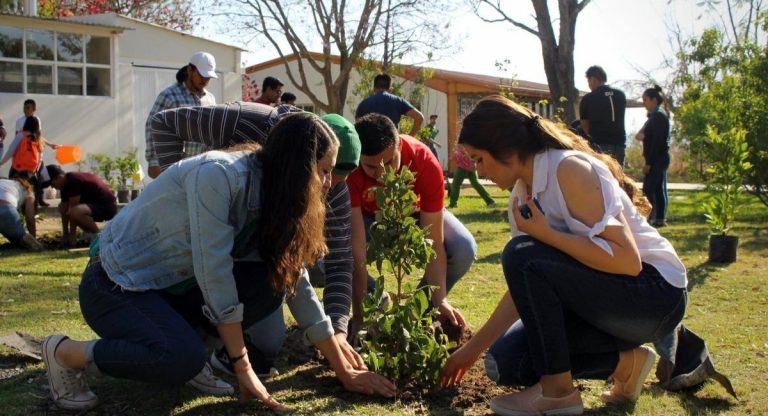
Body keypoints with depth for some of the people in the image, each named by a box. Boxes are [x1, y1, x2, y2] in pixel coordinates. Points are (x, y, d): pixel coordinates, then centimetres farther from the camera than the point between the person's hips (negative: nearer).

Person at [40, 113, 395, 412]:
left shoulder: (271, 198, -3)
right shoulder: (219, 175, -27)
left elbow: (297, 284, -1)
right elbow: (213, 271, -29)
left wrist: (343, 370, -1)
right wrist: (243, 367, -23)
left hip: (172, 284, 7)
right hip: (117, 282, -7)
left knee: (270, 282, -14)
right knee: (183, 360, -31)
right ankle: (64, 352, -7)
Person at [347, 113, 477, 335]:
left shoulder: (425, 163, -34)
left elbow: (434, 242, -31)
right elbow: (356, 247, -37)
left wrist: (440, 301, -39)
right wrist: (359, 316, -38)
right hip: (367, 216, 0)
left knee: (464, 250, -29)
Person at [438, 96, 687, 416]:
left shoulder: (569, 169, -21)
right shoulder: (522, 193, 4)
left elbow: (627, 260, -28)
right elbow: (525, 286, 10)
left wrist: (544, 233, -26)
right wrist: (473, 348, 12)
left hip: (656, 294, -9)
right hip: (600, 295, 9)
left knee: (523, 255, -27)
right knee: (505, 362, 0)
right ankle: (623, 362, 9)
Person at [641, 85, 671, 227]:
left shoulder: (658, 115, -13)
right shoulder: (659, 114, 17)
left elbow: (657, 141, -20)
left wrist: (649, 162, -20)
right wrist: (649, 160, 16)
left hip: (656, 158, -10)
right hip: (660, 158, 10)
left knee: (648, 189, -11)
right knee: (659, 189, 10)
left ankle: (650, 218, -13)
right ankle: (660, 218, 12)